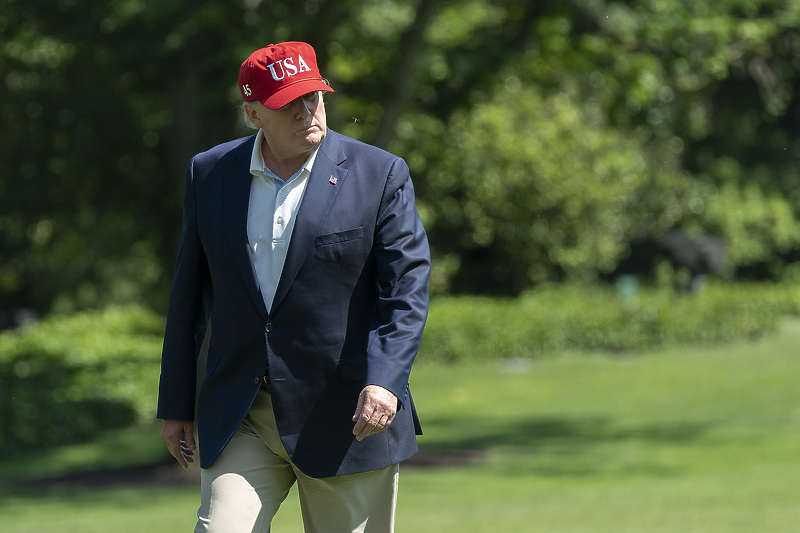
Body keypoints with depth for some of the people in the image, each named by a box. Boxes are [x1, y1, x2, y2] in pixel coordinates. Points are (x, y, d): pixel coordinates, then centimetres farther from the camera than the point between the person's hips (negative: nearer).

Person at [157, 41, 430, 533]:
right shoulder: (209, 174, 6)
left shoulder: (380, 175, -3)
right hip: (239, 420, 2)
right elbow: (189, 294, 12)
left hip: (347, 418, -2)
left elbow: (407, 291, -8)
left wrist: (386, 381, -23)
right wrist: (176, 404, 12)